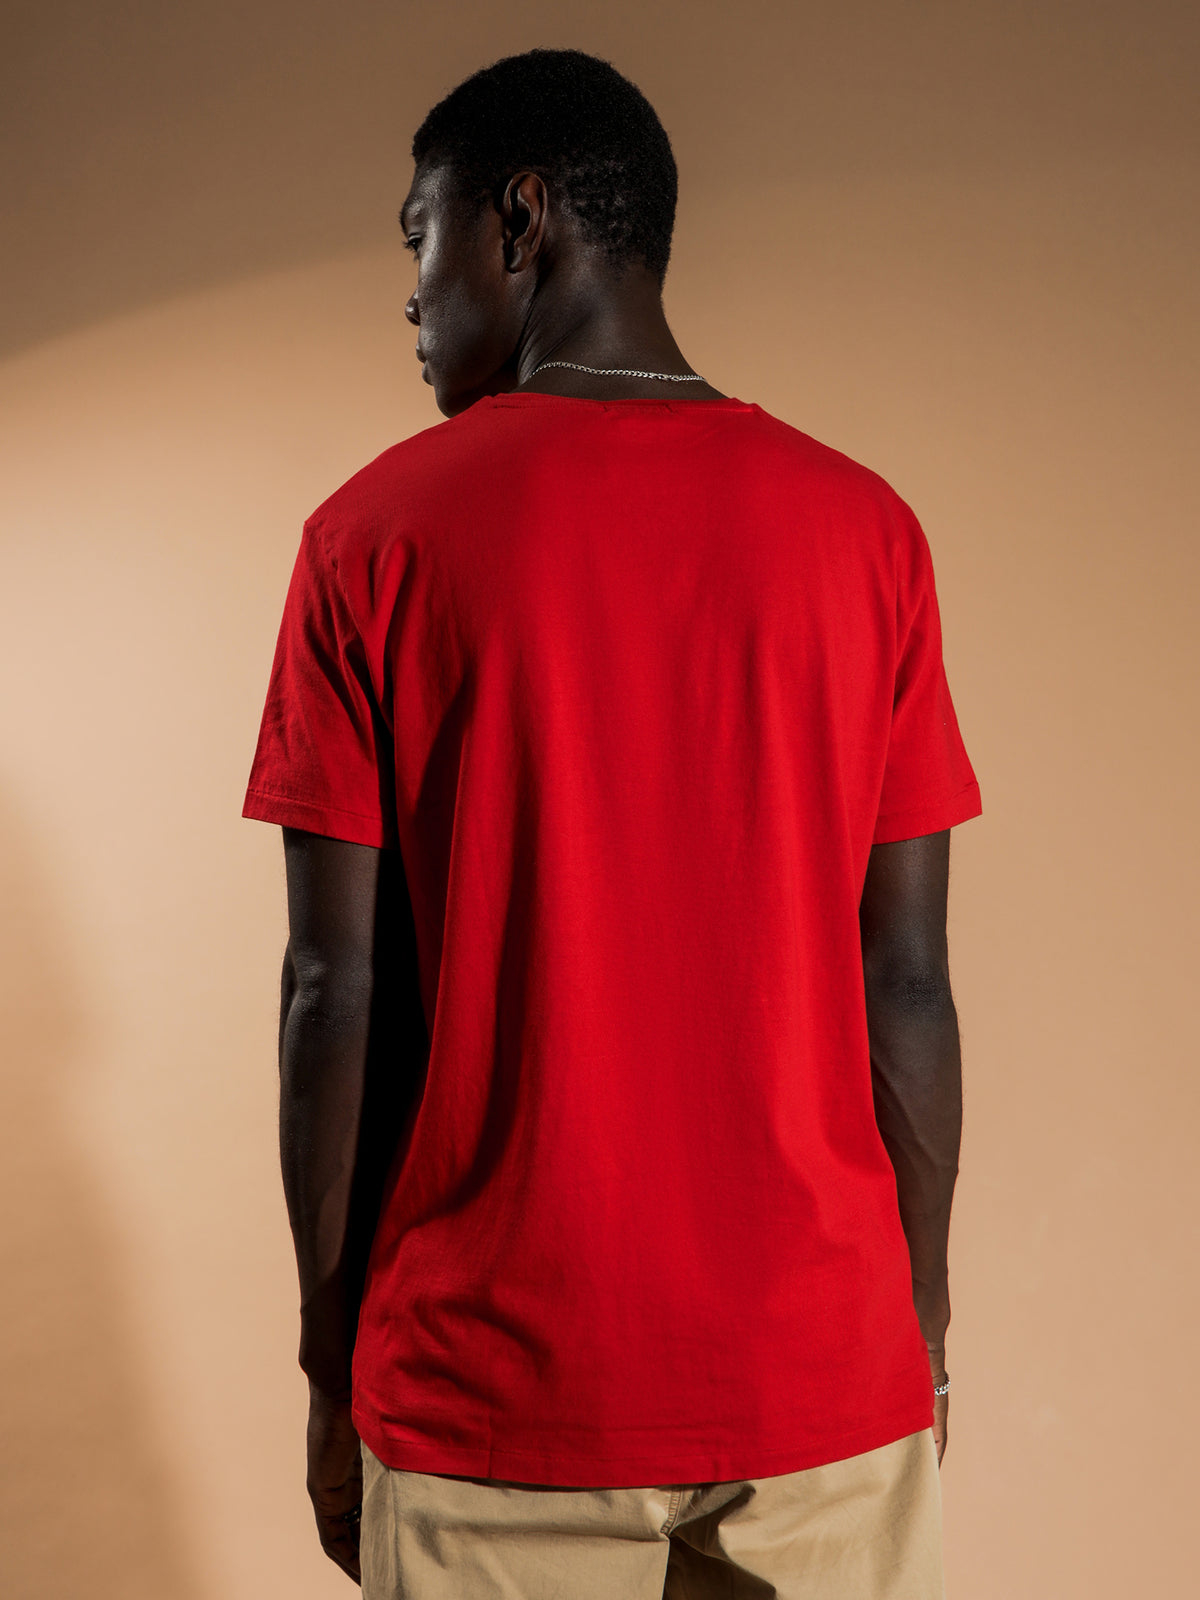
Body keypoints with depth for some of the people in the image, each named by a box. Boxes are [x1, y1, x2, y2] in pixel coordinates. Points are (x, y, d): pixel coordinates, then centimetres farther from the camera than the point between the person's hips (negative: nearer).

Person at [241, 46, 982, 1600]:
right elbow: (907, 981, -2)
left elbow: (335, 991, -7)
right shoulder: (863, 526, -2)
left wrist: (329, 1369, 5)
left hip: (489, 1386, -1)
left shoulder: (374, 536, -6)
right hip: (821, 1374, 2)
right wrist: (922, 1343, 9)